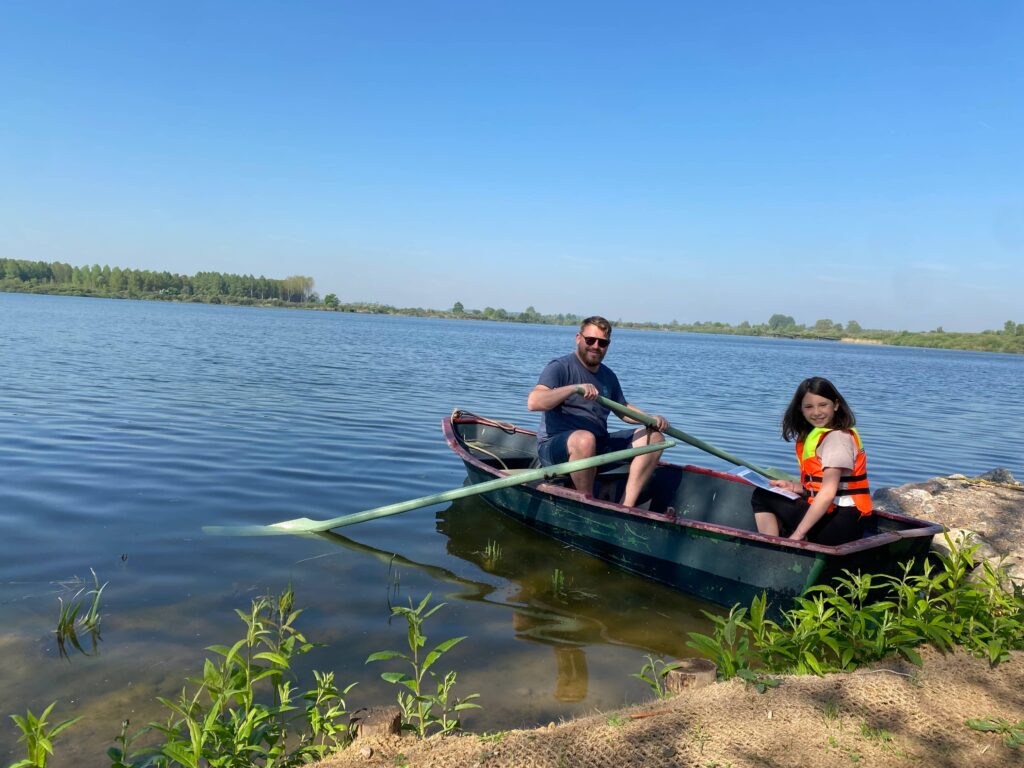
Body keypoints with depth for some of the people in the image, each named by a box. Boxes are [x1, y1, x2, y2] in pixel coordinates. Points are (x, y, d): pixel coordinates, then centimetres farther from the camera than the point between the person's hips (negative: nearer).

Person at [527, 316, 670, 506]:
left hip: (599, 447, 8)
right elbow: (533, 402, -22)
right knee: (585, 439, -40)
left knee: (654, 438, -2)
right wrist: (574, 388, -31)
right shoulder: (560, 367, -7)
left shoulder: (608, 376, 16)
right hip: (554, 446, -7)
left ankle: (626, 507, -14)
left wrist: (651, 419, 11)